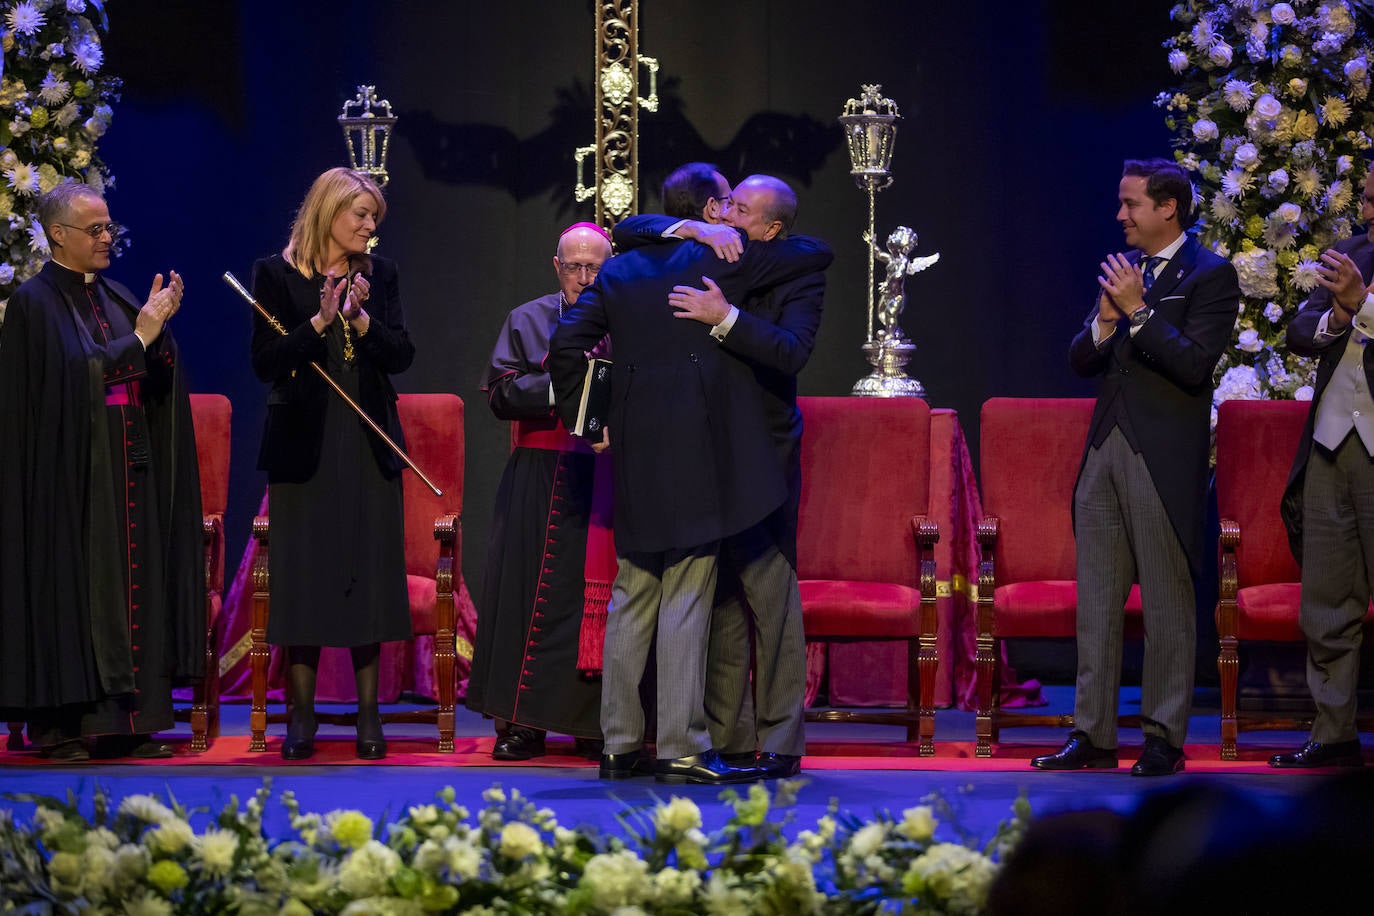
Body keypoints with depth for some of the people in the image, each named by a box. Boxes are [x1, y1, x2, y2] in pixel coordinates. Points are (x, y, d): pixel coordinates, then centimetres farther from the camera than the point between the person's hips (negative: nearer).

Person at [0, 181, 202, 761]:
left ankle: (122, 722, 7)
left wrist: (159, 324, -8)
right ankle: (59, 724, -2)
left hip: (127, 469, 7)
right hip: (70, 471, -7)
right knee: (71, 588, -6)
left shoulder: (115, 298, 14)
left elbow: (156, 381, 8)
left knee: (129, 581, 4)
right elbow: (74, 376, -16)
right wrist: (139, 337, -14)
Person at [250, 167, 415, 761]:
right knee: (304, 574, -2)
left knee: (369, 574, 1)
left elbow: (402, 355, 3)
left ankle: (369, 714, 6)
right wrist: (321, 320, -16)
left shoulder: (378, 275, 10)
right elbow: (266, 361, -7)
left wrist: (361, 319, -12)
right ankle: (302, 716, 3)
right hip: (304, 444, -3)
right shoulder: (277, 274, 1)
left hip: (369, 445, 3)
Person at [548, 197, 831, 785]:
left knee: (632, 598, 10)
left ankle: (620, 744, 13)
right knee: (687, 598, -5)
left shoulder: (616, 272, 11)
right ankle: (682, 749, -6)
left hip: (635, 451, 5)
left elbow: (565, 346, 4)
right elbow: (817, 253, 4)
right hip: (698, 448, -5)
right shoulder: (716, 258, -1)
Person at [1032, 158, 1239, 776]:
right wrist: (1105, 319, -6)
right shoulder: (1120, 270, 16)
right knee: (1096, 602, 8)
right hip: (1105, 451, 7)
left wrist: (1138, 311, -17)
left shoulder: (1209, 275, -5)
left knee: (1167, 604, -2)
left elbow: (1195, 365, -16)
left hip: (1163, 461, -7)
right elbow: (1080, 361, 14)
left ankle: (1164, 740, 3)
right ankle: (1094, 736, 13)